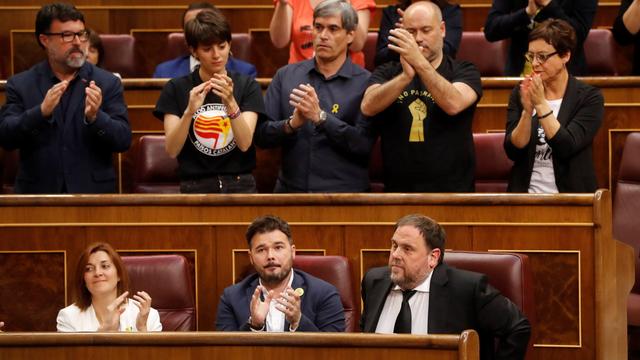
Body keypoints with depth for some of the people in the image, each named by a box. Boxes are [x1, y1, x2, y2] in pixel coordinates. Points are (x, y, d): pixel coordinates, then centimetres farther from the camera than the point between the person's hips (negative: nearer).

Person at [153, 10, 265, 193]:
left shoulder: (247, 86, 4)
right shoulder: (176, 89, 3)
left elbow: (245, 143, -7)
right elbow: (172, 150, -5)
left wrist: (231, 103, -22)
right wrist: (189, 111, -20)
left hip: (240, 184, 0)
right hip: (195, 186, 0)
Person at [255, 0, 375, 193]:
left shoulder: (365, 83, 1)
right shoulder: (286, 76, 11)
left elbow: (363, 143, -8)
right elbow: (261, 135, 7)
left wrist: (320, 117, -16)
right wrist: (291, 124, -11)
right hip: (290, 191, 2)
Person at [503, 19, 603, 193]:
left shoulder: (589, 98, -1)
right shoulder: (520, 93, 7)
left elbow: (567, 147, -13)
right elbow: (513, 151, -2)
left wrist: (541, 104, -18)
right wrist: (527, 110, -15)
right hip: (525, 195, 2)